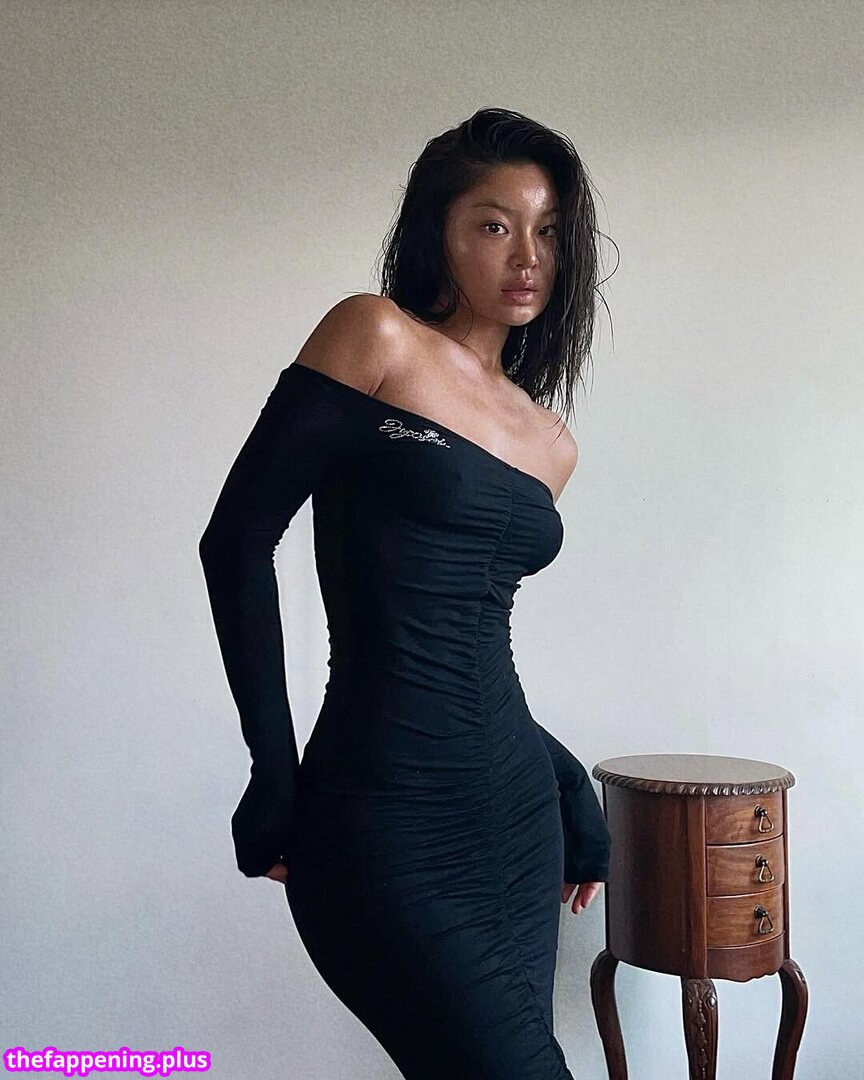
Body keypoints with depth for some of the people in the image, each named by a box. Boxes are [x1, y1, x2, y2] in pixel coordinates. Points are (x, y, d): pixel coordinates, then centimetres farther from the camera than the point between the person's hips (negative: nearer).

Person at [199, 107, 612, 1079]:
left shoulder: (550, 443, 12)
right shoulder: (376, 335, -5)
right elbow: (237, 539, -8)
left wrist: (570, 795, 13)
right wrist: (275, 773, -9)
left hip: (515, 814, 7)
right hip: (390, 825, -6)